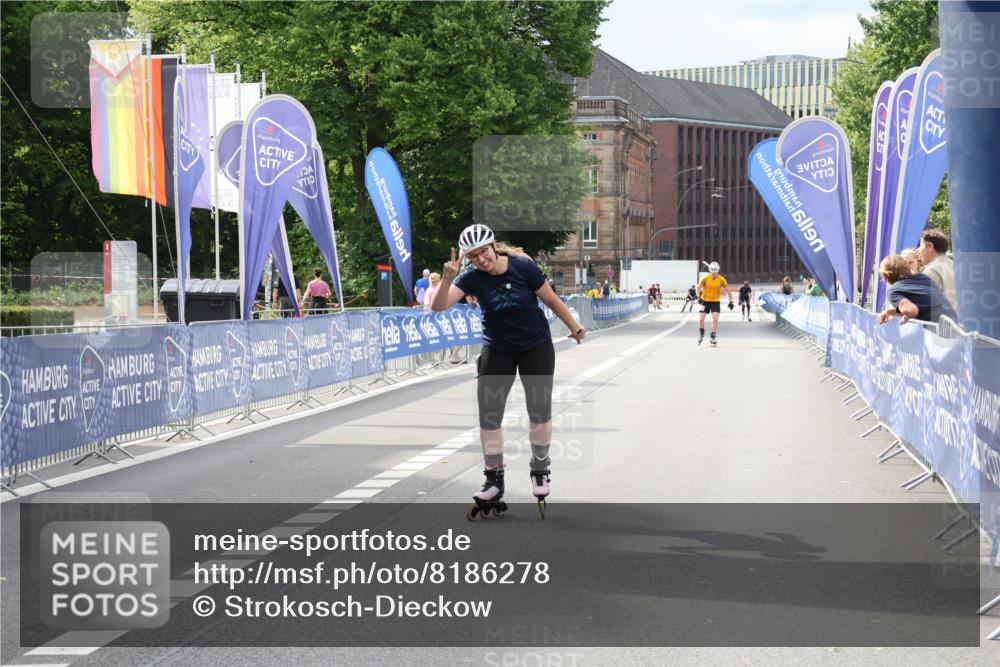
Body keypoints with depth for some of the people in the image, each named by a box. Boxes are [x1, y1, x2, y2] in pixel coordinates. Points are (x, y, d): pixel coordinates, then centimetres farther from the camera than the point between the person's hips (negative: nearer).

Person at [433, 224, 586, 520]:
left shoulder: (523, 267, -19)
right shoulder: (471, 277, -15)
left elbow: (551, 299, -6)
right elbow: (440, 306, -27)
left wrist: (575, 327, 4)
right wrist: (447, 279, -43)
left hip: (536, 347, -2)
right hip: (497, 351, 2)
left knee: (540, 411, -2)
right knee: (488, 415, -2)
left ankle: (540, 471, 18)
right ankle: (494, 480, 9)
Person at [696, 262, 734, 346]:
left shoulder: (721, 280, -11)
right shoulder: (705, 278, -14)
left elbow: (728, 290, -2)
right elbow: (698, 287, -11)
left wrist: (731, 302, -6)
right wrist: (699, 297, -26)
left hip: (715, 302, 0)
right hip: (705, 301, 0)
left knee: (715, 319, -13)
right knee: (701, 319, -4)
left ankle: (713, 338, -2)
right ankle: (701, 333, 25)